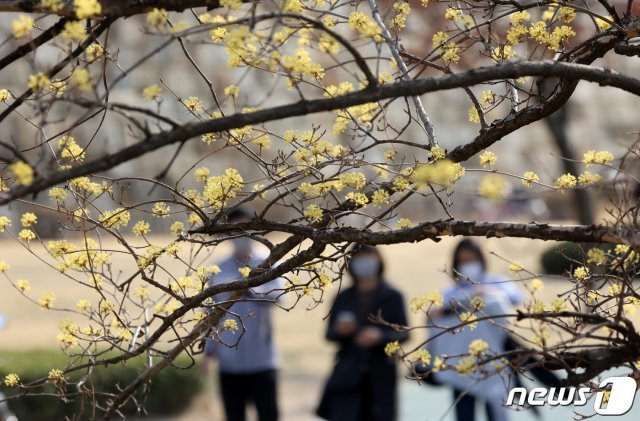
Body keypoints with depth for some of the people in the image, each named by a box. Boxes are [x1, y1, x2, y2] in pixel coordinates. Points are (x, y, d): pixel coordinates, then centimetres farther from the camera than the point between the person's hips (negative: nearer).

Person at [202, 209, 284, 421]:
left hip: (261, 361, -3)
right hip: (229, 362, 3)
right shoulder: (219, 271, 8)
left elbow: (276, 294, -21)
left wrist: (246, 287, -36)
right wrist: (209, 349, 5)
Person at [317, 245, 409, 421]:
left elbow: (403, 333, 0)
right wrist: (339, 330, -12)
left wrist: (380, 335, -19)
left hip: (380, 377, -1)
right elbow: (329, 333, 11)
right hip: (348, 375, 1)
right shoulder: (344, 298, 8)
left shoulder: (392, 297, 3)